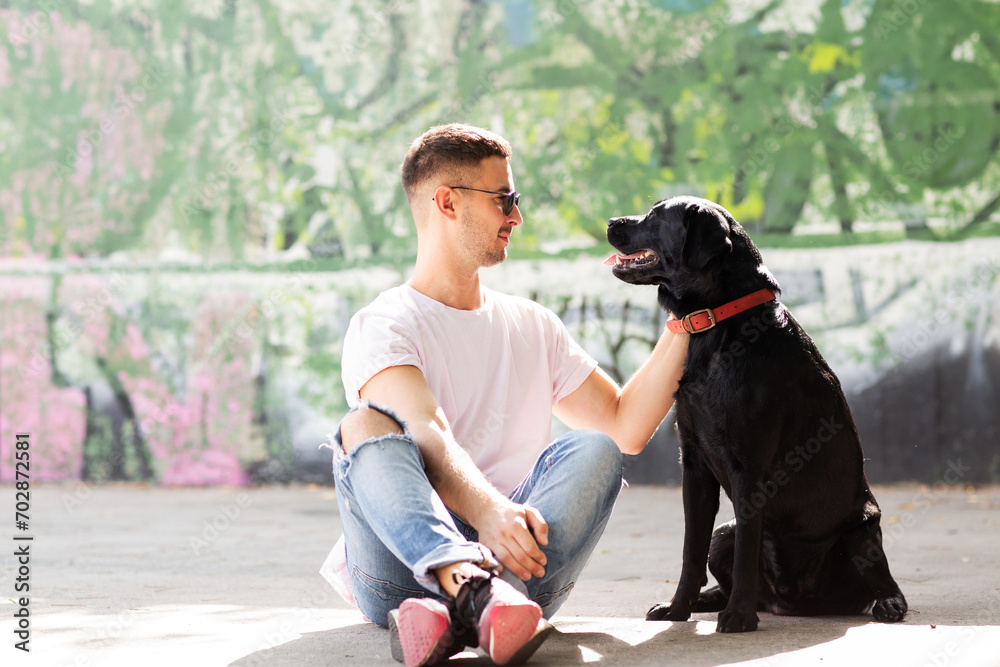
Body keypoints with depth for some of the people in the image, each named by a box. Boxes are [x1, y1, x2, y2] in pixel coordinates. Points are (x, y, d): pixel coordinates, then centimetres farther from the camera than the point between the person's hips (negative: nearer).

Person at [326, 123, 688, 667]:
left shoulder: (532, 326, 22)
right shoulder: (382, 325, 2)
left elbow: (626, 428, 13)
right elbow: (425, 435, -18)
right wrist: (487, 510, -37)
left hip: (512, 554, 4)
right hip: (401, 572, -4)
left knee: (593, 448, -18)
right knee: (367, 423, -27)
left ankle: (464, 609, -43)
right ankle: (473, 588, -54)